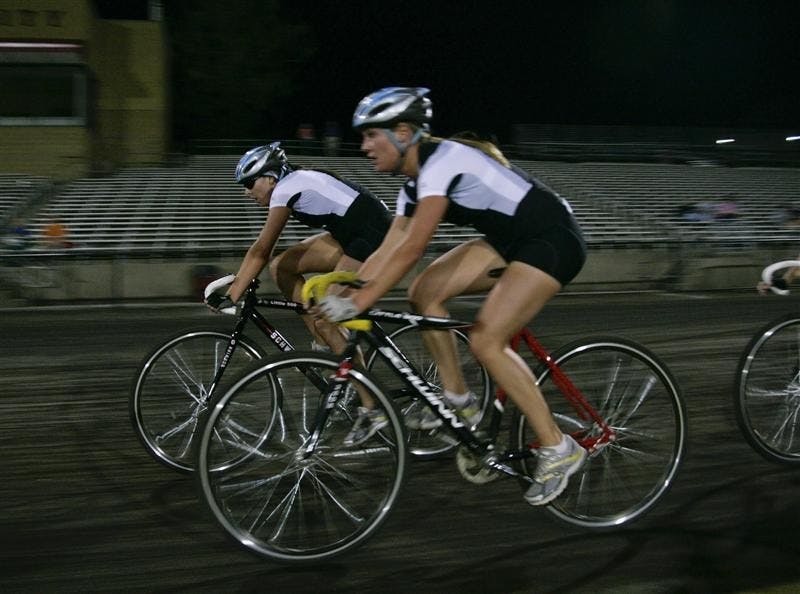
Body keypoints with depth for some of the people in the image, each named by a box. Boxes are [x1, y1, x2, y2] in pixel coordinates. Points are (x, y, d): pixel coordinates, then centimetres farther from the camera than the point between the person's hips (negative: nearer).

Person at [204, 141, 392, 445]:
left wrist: (231, 296, -13)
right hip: (351, 235, 10)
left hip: (373, 236, -10)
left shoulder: (286, 189, -12)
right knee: (281, 267, 6)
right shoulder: (296, 181, 16)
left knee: (328, 319, -11)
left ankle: (371, 411, -7)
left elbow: (260, 251, -14)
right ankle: (325, 344, 9)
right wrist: (236, 281, 20)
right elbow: (266, 254, 21)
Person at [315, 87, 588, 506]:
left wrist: (358, 303, -34)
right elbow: (386, 251, 6)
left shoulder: (441, 161, -22)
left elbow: (411, 249, -31)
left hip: (554, 240, -9)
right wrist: (341, 296, -2)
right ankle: (457, 400, 10)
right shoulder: (415, 182, 7)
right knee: (424, 293, -2)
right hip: (510, 240, 9)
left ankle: (558, 448, -7)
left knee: (485, 341, -19)